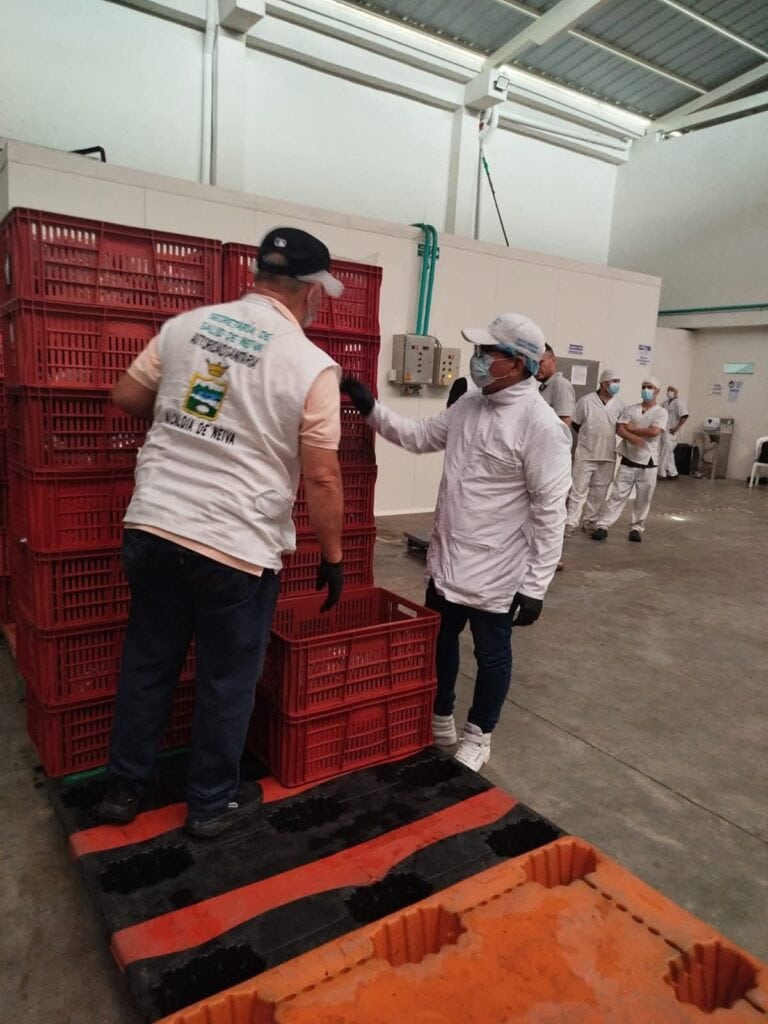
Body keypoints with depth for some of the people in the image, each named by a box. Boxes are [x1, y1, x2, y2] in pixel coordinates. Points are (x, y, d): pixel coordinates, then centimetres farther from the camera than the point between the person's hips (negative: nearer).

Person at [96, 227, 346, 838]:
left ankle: (124, 788, 38)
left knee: (147, 664, 20)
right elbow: (322, 478, -9)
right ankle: (210, 805, 30)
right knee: (227, 681, 13)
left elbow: (126, 398, 15)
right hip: (238, 547, -5)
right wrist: (333, 558, 2)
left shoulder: (185, 325, 6)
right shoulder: (313, 366, -9)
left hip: (152, 527, 5)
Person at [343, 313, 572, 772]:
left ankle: (478, 737, 36)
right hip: (447, 562, 8)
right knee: (439, 642, 21)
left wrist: (536, 585, -20)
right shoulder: (468, 404, 3)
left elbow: (550, 511, -20)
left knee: (491, 655, 13)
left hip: (496, 573, -7)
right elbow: (420, 436, 14)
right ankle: (441, 721, 44)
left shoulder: (542, 425, -20)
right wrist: (371, 408, 3)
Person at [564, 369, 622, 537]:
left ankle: (591, 522, 21)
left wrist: (606, 436, 6)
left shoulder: (619, 405, 4)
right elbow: (575, 424, 2)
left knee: (599, 492, 10)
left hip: (608, 455, 4)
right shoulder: (586, 401, -7)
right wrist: (590, 436, 6)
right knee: (579, 490, -2)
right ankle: (570, 523, 3)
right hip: (585, 454, -4)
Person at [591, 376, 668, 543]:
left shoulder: (661, 412, 0)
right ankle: (603, 525, -1)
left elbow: (654, 432, -16)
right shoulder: (630, 409, 7)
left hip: (648, 463, -1)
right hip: (628, 460, 1)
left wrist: (632, 428, -8)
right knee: (618, 494, -1)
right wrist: (632, 437, -20)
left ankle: (636, 528, 18)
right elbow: (619, 430, -2)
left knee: (643, 499, 6)